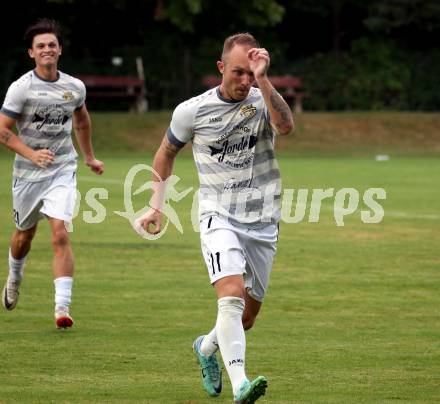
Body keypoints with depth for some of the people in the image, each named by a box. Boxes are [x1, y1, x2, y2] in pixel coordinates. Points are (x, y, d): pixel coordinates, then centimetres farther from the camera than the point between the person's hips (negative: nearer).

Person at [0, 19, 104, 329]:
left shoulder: (75, 87, 0)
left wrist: (89, 157, 28)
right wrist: (32, 154, -24)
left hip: (63, 171, 0)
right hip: (28, 173, 0)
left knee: (61, 234, -16)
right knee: (25, 233, 17)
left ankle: (63, 307, -20)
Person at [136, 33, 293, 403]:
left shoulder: (263, 102, -2)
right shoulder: (193, 111, -2)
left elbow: (286, 126, -26)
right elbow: (166, 152, 16)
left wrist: (263, 81, -31)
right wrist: (157, 206, 15)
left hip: (263, 221, 2)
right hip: (219, 217, -2)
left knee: (248, 316, 11)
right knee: (232, 295, -26)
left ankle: (207, 347, 43)